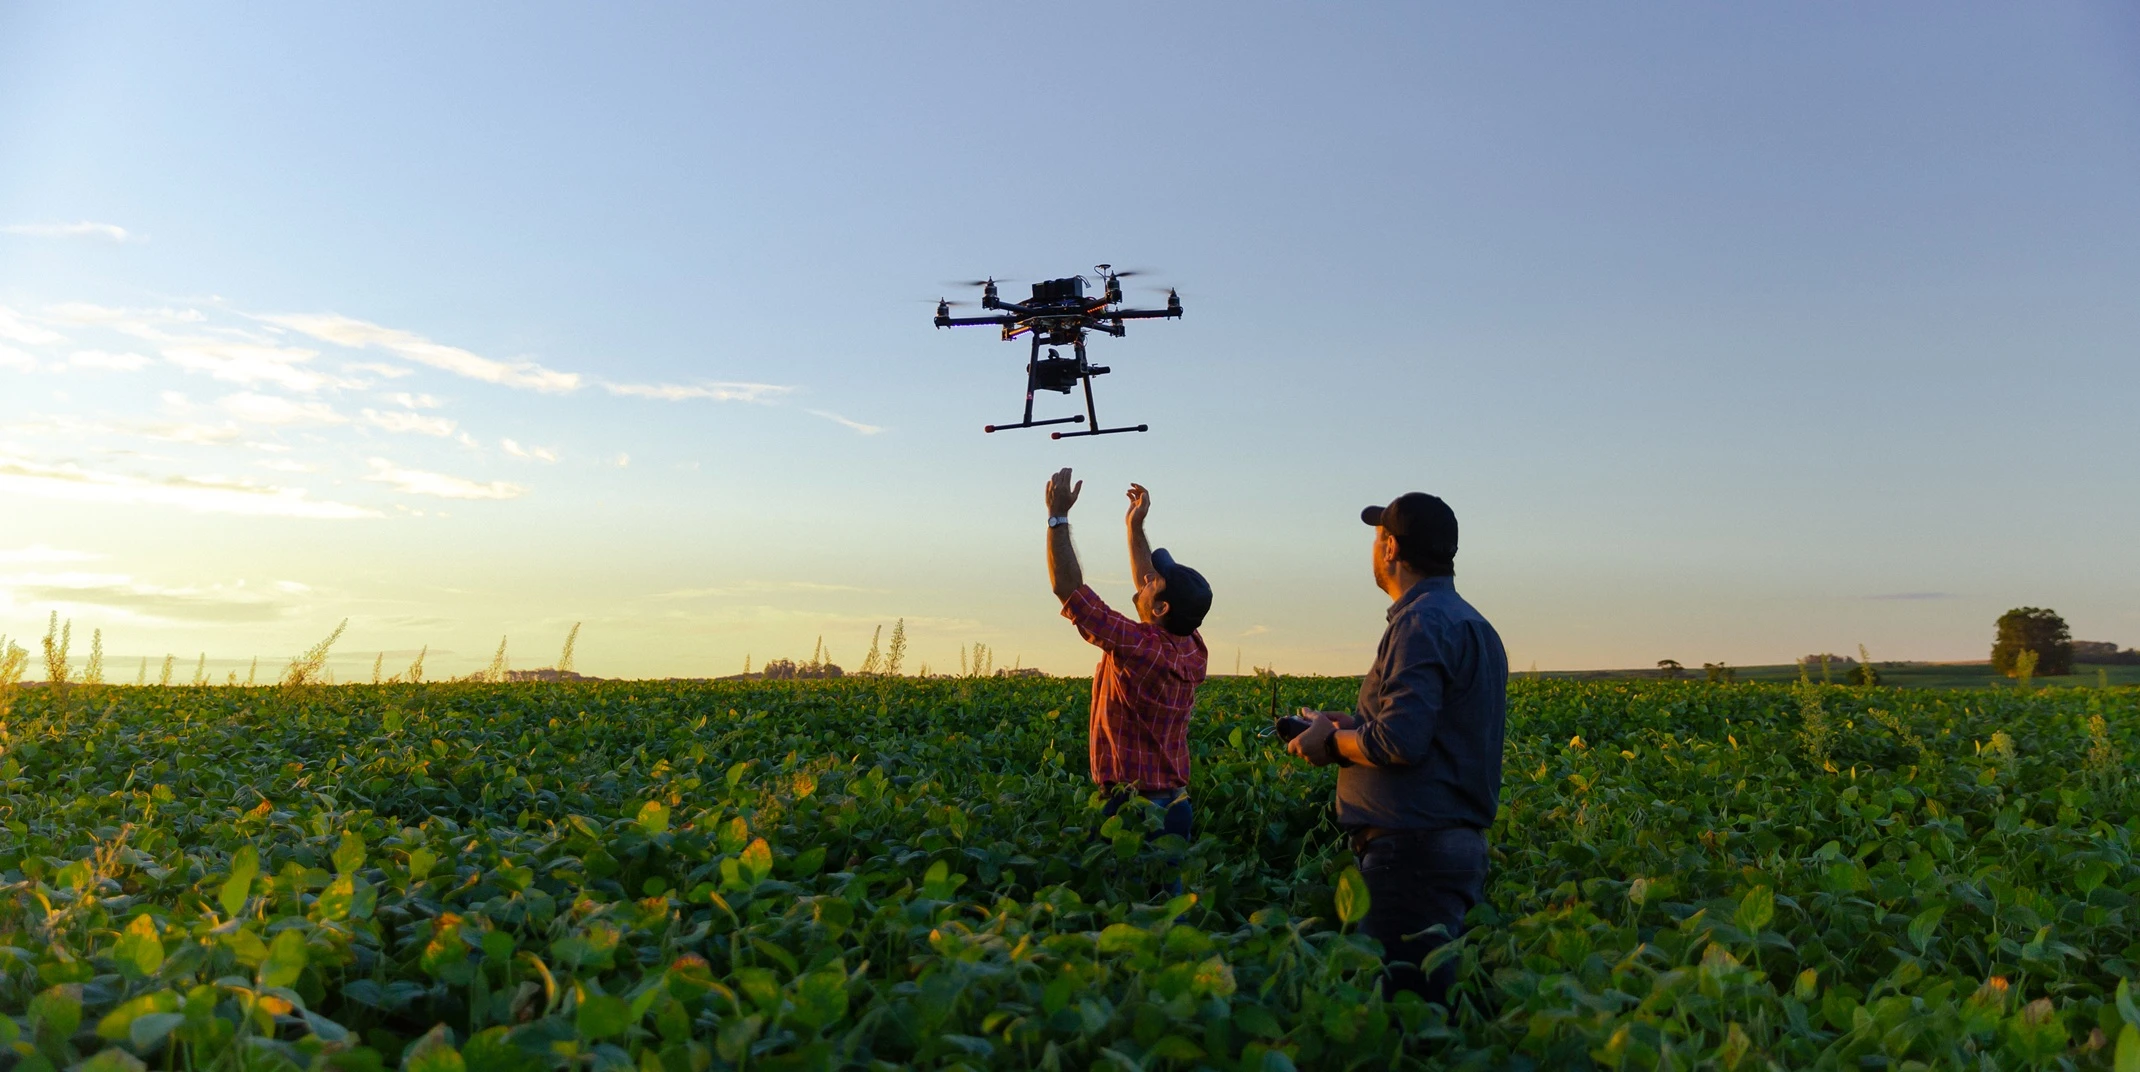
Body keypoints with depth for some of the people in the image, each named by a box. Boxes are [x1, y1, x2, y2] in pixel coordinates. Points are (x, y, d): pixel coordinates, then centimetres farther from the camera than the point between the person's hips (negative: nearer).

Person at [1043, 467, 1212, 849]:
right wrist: (1135, 525, 22)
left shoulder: (1137, 648, -20)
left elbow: (1067, 586, -17)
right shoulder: (1193, 650, 2)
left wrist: (1058, 515, -9)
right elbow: (1148, 589, 20)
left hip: (1133, 808, -8)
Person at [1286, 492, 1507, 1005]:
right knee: (1433, 999, 13)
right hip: (1460, 842, 10)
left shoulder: (1421, 622, -14)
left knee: (1400, 998, -7)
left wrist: (1330, 741, -5)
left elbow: (1400, 742, -22)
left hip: (1414, 850, -10)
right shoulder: (1473, 624, 18)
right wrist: (1355, 727, 16)